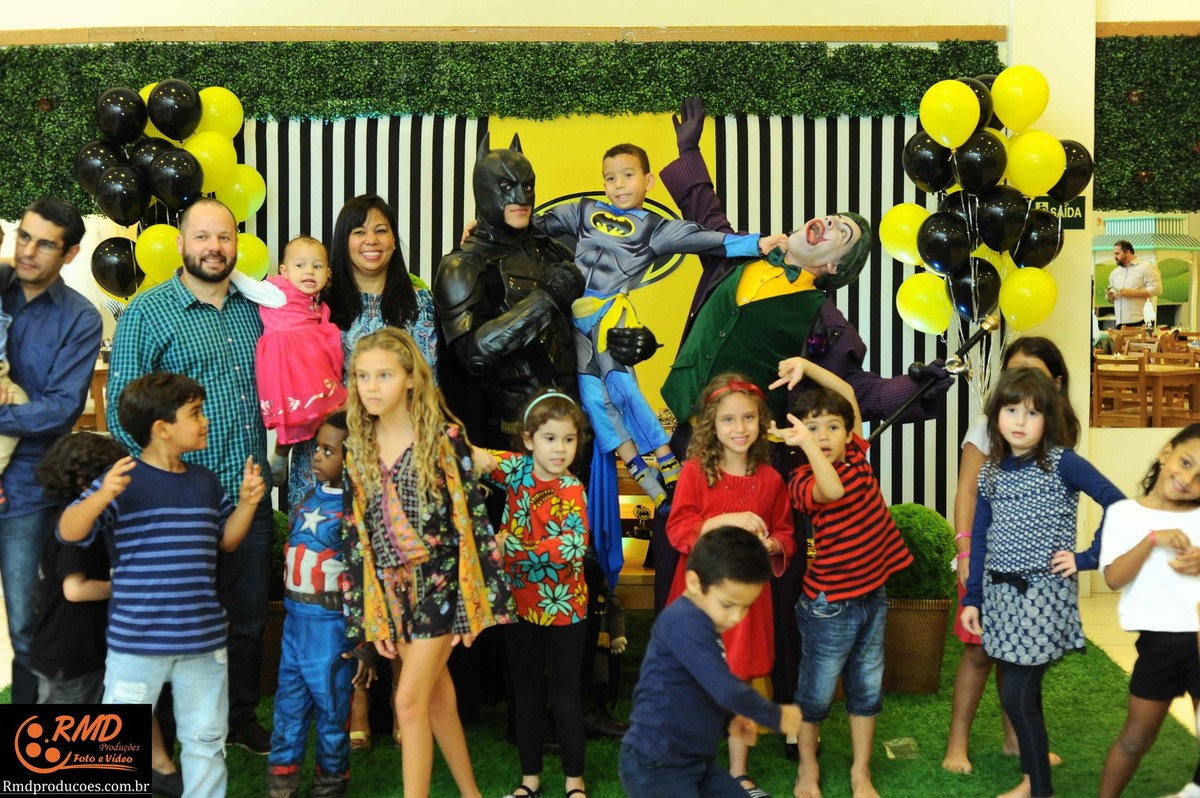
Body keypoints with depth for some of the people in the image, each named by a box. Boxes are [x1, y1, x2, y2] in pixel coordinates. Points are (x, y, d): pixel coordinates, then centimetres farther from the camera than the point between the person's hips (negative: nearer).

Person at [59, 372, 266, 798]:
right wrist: (102, 496, -35)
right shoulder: (124, 479, -11)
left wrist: (247, 503, 2)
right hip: (136, 641, -5)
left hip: (203, 640, 5)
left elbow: (225, 540, 18)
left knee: (207, 739, 16)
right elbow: (69, 531, -17)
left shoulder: (205, 482, 8)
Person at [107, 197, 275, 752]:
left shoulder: (255, 307, 8)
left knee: (250, 616, 15)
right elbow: (122, 408, -9)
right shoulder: (147, 312, -6)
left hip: (251, 498, 5)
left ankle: (241, 718, 33)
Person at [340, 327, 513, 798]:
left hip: (441, 579, -5)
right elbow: (356, 532, 6)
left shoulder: (443, 435, -10)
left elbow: (472, 516, -10)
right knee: (438, 698, 14)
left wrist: (474, 599, -11)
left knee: (410, 701, -9)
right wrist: (372, 615, 4)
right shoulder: (357, 446, 3)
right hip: (393, 586, 5)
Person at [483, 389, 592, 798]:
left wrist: (512, 546, -29)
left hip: (563, 610, -4)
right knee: (525, 695, 15)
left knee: (565, 698, 6)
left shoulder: (572, 491, -15)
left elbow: (574, 545, -28)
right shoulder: (517, 468, -4)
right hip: (519, 604, 4)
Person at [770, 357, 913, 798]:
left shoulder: (856, 455, 0)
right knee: (817, 690, 9)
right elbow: (833, 491, -41)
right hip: (830, 604, -6)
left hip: (873, 594, 6)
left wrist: (805, 364, -3)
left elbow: (847, 393, 7)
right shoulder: (804, 482, -18)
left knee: (867, 687, 13)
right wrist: (806, 443, -51)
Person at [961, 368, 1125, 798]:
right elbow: (980, 536, 10)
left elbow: (1118, 504, -13)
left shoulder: (1062, 463, -9)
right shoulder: (990, 471, 6)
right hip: (1001, 591, 5)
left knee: (1017, 694, -6)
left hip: (1044, 591, -5)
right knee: (1021, 690, 11)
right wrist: (971, 598, 8)